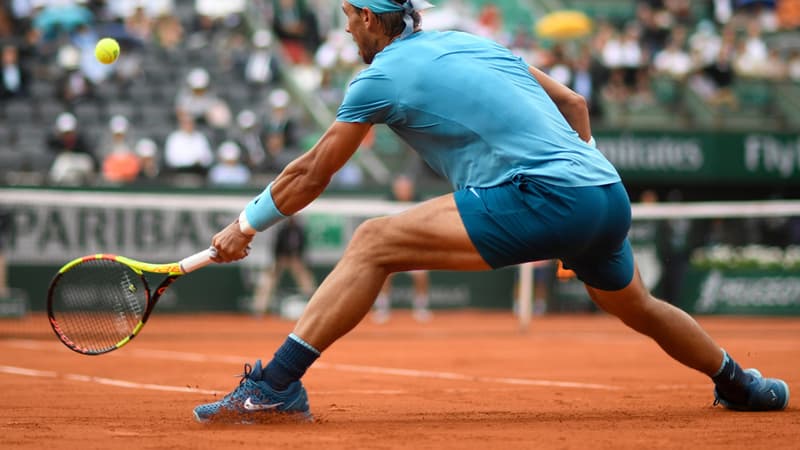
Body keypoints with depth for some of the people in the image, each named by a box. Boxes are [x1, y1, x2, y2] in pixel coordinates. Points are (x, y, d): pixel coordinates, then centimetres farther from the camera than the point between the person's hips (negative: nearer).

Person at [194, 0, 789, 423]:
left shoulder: (383, 77, 4)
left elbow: (311, 174, 10)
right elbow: (573, 104, 28)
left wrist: (246, 226, 22)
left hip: (545, 196, -8)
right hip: (610, 196, 8)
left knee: (372, 243, -9)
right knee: (637, 307, 34)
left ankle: (274, 386, -17)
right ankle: (740, 384, 52)